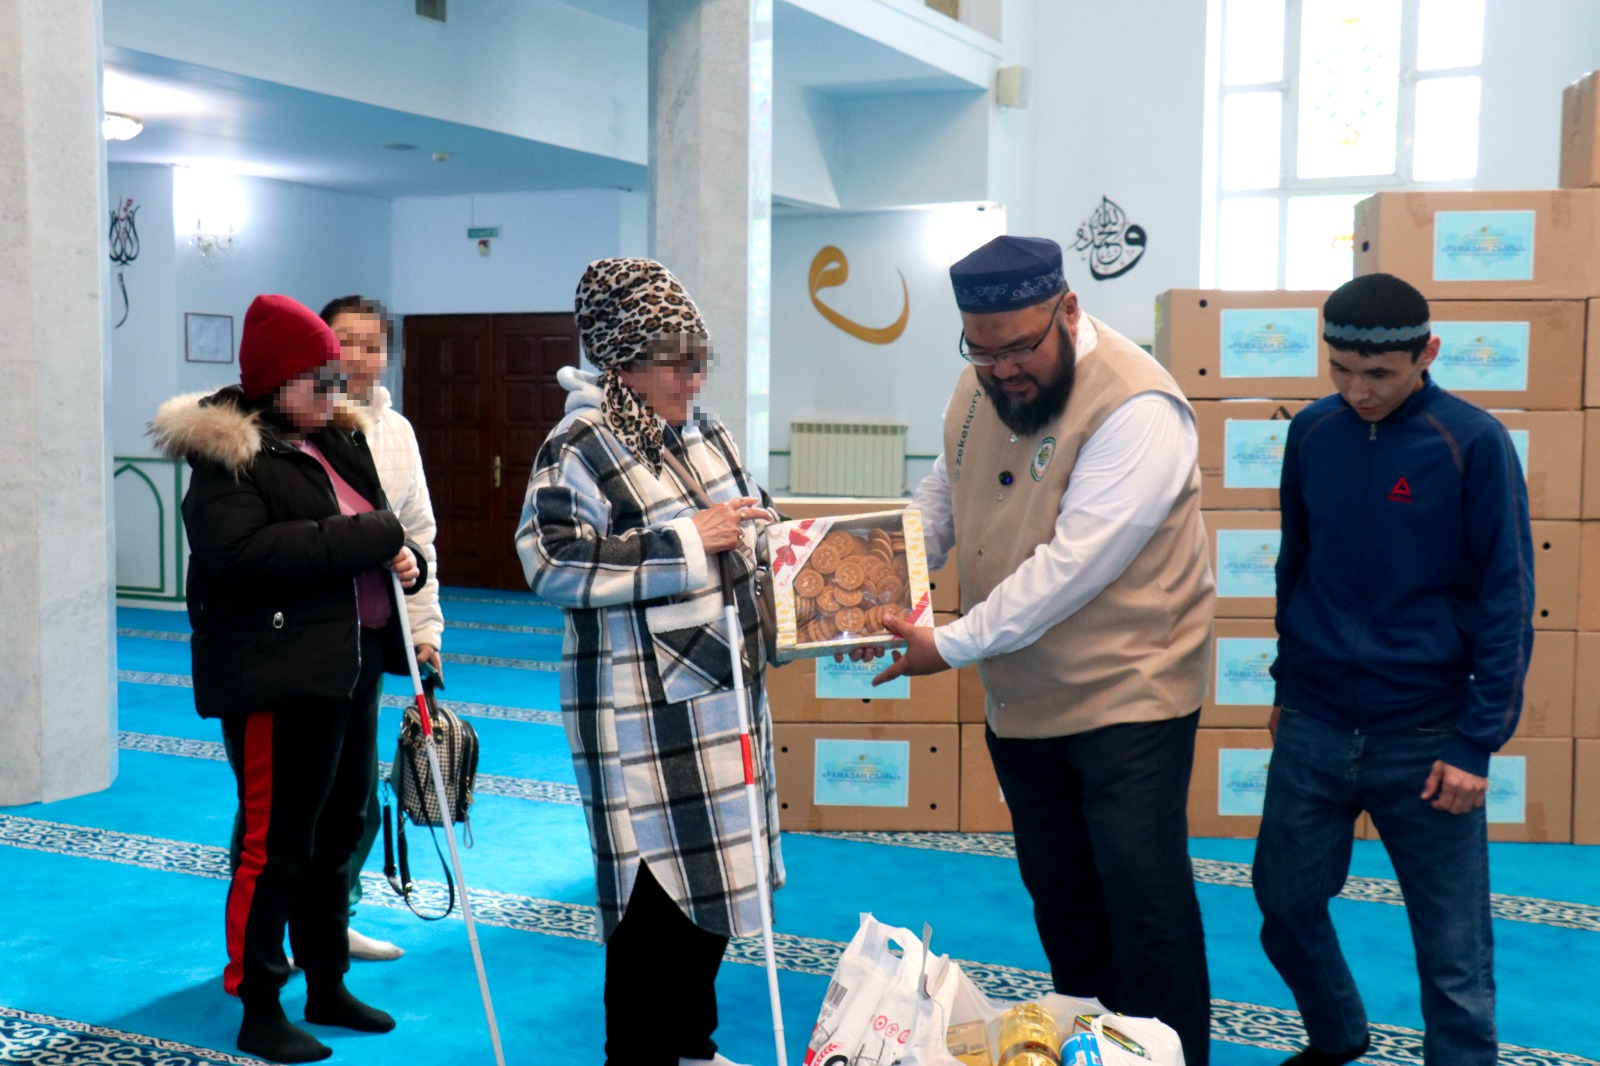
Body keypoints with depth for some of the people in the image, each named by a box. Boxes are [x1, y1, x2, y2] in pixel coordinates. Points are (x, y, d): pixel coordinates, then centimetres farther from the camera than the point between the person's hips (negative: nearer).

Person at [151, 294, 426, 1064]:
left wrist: (402, 556, -1)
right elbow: (242, 549, -26)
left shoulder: (339, 441, 14)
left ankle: (327, 987, 31)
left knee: (337, 834, 16)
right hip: (278, 675, -8)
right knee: (274, 843, -1)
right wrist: (370, 536, -23)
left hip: (351, 666, 8)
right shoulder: (226, 456, -10)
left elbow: (376, 533, 24)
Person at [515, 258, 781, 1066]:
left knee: (717, 872, 16)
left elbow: (748, 518, 25)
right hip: (643, 712, -8)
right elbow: (552, 564, -21)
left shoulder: (698, 431, 11)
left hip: (722, 695, 8)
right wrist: (685, 544, -22)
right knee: (656, 885, -3)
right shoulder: (578, 450, -13)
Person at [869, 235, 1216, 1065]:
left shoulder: (1136, 408, -23)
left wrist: (952, 645, -23)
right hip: (1019, 698, 7)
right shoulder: (980, 384, 1)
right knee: (1058, 894, 18)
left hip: (1126, 694, -7)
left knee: (1144, 901, -2)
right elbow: (942, 496, 13)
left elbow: (1072, 565, -27)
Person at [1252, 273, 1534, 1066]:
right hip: (1313, 729, 4)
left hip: (1424, 739, -4)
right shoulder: (1313, 432, 1)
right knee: (1283, 903, 14)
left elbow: (1507, 601, -8)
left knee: (1453, 952, 4)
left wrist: (1478, 742, -11)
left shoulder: (1473, 443, -11)